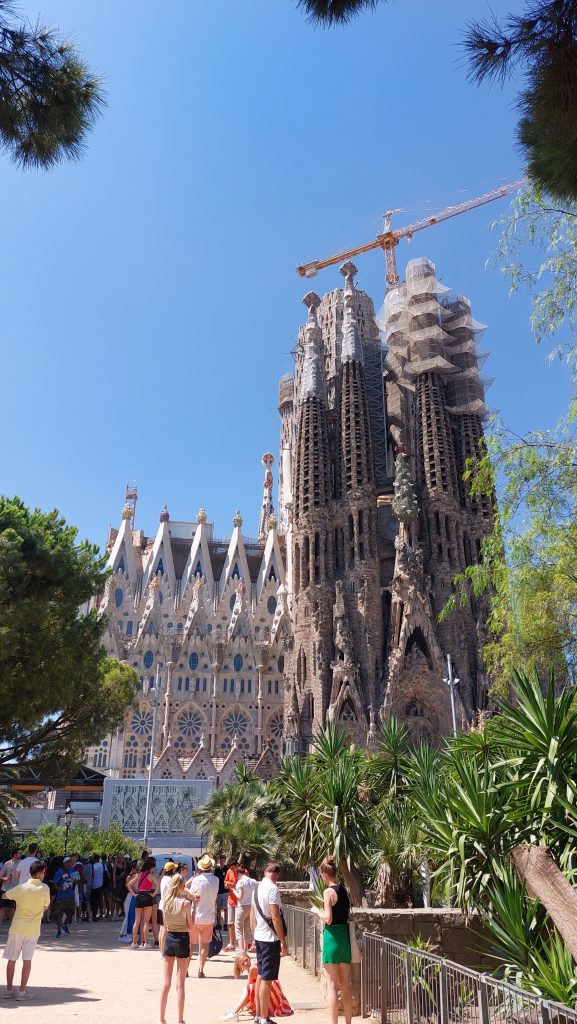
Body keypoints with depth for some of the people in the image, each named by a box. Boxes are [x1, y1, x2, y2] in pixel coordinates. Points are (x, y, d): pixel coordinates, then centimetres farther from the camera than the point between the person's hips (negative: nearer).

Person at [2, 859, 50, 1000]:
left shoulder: (20, 888, -7)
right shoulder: (44, 888, -10)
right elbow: (46, 906, 3)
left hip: (17, 927, 1)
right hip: (33, 929, -1)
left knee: (11, 959, 13)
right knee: (27, 960, 5)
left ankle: (9, 989, 18)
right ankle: (22, 991, 6)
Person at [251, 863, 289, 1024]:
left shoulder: (257, 888, 10)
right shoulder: (272, 888, -17)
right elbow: (275, 917, -22)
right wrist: (283, 942, -17)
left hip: (259, 937, 9)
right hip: (270, 939, -9)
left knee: (260, 976, 17)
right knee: (267, 979, -2)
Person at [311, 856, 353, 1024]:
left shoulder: (329, 891, -13)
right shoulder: (344, 890, 9)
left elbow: (328, 919, -18)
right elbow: (346, 912, 13)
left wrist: (317, 910, -1)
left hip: (333, 936, -8)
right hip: (346, 935, 8)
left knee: (332, 985, 0)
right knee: (345, 985, 15)